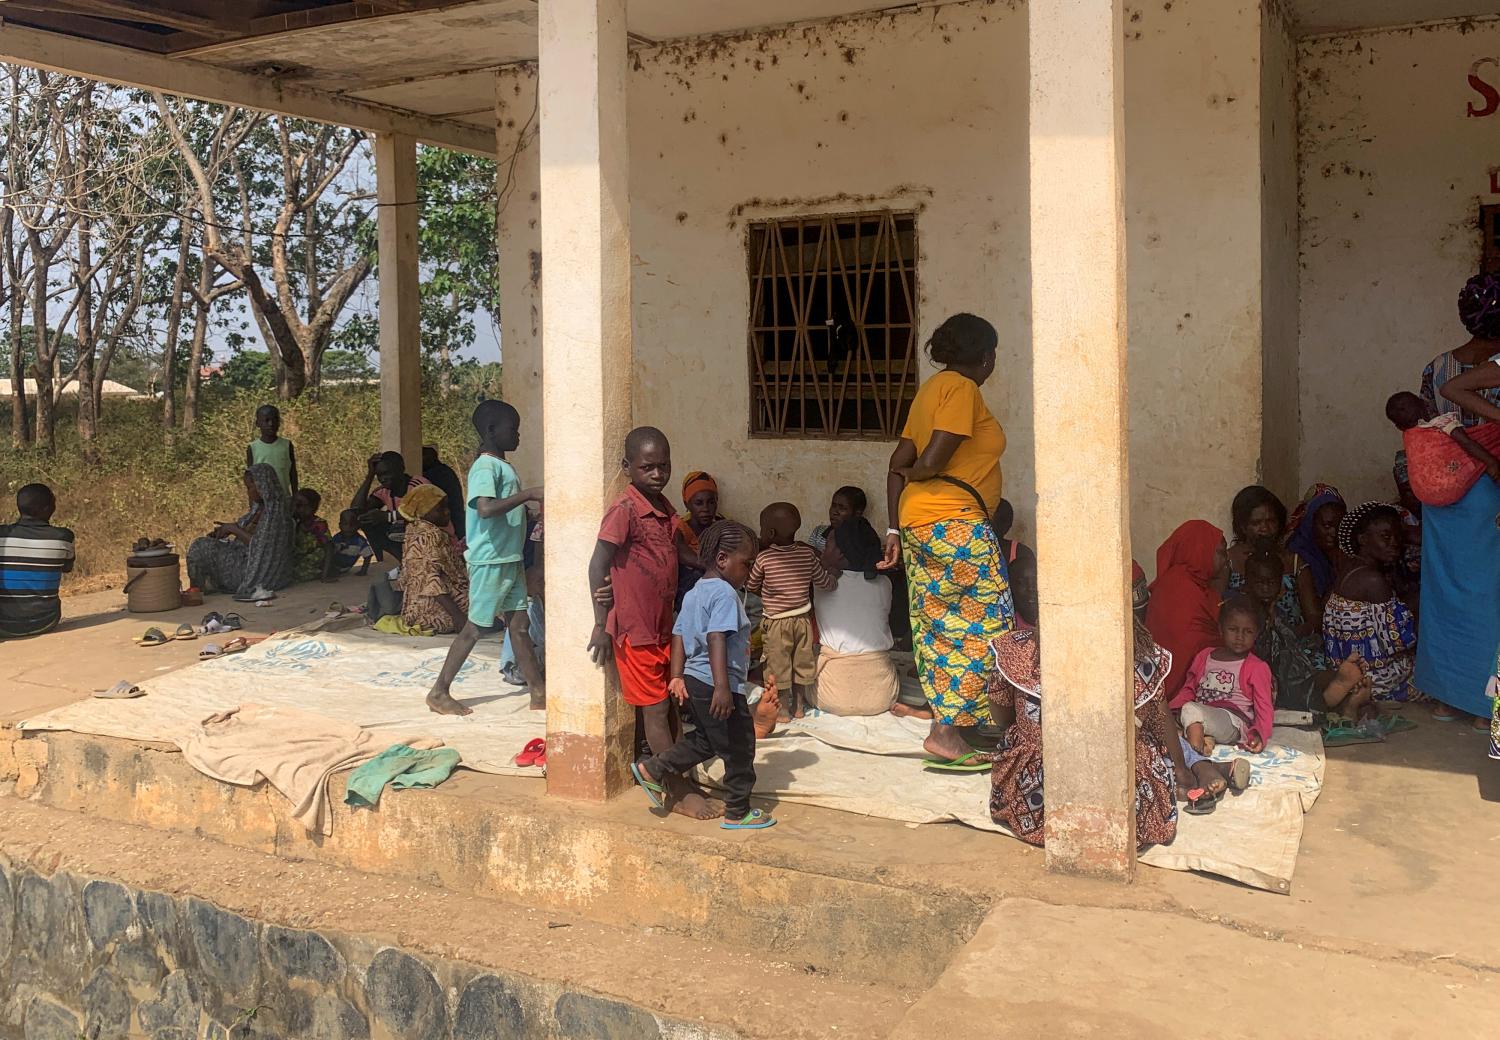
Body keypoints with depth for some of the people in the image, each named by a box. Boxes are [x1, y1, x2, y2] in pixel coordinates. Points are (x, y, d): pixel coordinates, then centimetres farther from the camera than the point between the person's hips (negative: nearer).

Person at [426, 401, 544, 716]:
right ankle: (439, 692, 9)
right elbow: (485, 508, -31)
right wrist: (528, 494, -27)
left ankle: (539, 693, 14)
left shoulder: (504, 466, 15)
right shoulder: (486, 467, -15)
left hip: (511, 559, 9)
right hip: (490, 561, -9)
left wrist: (531, 502, 10)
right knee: (476, 627, -1)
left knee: (519, 625, 10)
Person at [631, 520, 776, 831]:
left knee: (705, 740, 26)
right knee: (739, 750, 6)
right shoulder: (725, 594, -17)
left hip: (694, 682, 9)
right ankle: (738, 813, 16)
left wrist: (677, 677, 15)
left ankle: (652, 770, 25)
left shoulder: (694, 594, 12)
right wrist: (722, 687, -32)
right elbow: (716, 640, -27)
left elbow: (679, 635, 13)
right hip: (718, 686, -9)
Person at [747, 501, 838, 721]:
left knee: (778, 665, 8)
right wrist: (834, 576, 24)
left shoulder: (764, 558, -15)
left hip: (776, 622, -4)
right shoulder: (807, 553, -6)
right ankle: (799, 706, 26)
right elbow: (824, 581, 3)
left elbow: (750, 586, -2)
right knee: (801, 662, 17)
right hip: (802, 619, 4)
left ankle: (784, 709, 14)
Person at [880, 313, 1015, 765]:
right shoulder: (962, 389, -10)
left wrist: (895, 530, 13)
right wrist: (911, 475, 2)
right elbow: (931, 463, -20)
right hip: (956, 525, -9)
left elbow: (898, 463, 14)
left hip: (917, 524, 9)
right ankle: (949, 729, -4)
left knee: (939, 628, 13)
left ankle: (948, 722, 20)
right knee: (987, 626, -3)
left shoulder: (931, 388, 16)